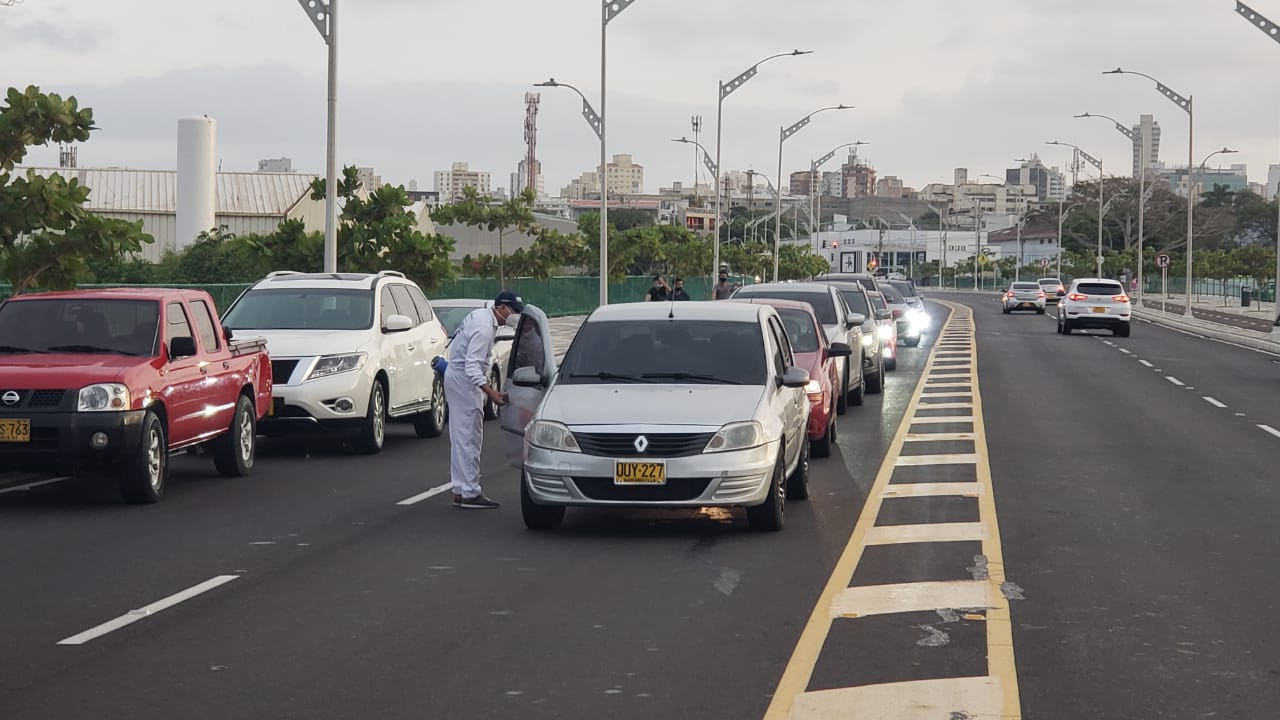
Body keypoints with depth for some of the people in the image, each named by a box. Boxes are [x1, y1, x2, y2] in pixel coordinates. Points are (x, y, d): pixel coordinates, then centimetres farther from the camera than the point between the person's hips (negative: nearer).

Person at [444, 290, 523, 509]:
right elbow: (472, 366, -30)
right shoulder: (484, 327, -23)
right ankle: (470, 493, -7)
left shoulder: (480, 314, 9)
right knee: (470, 438, -8)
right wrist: (490, 392, -37)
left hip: (455, 375, 11)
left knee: (460, 436, 12)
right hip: (463, 379, -11)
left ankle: (460, 491, 16)